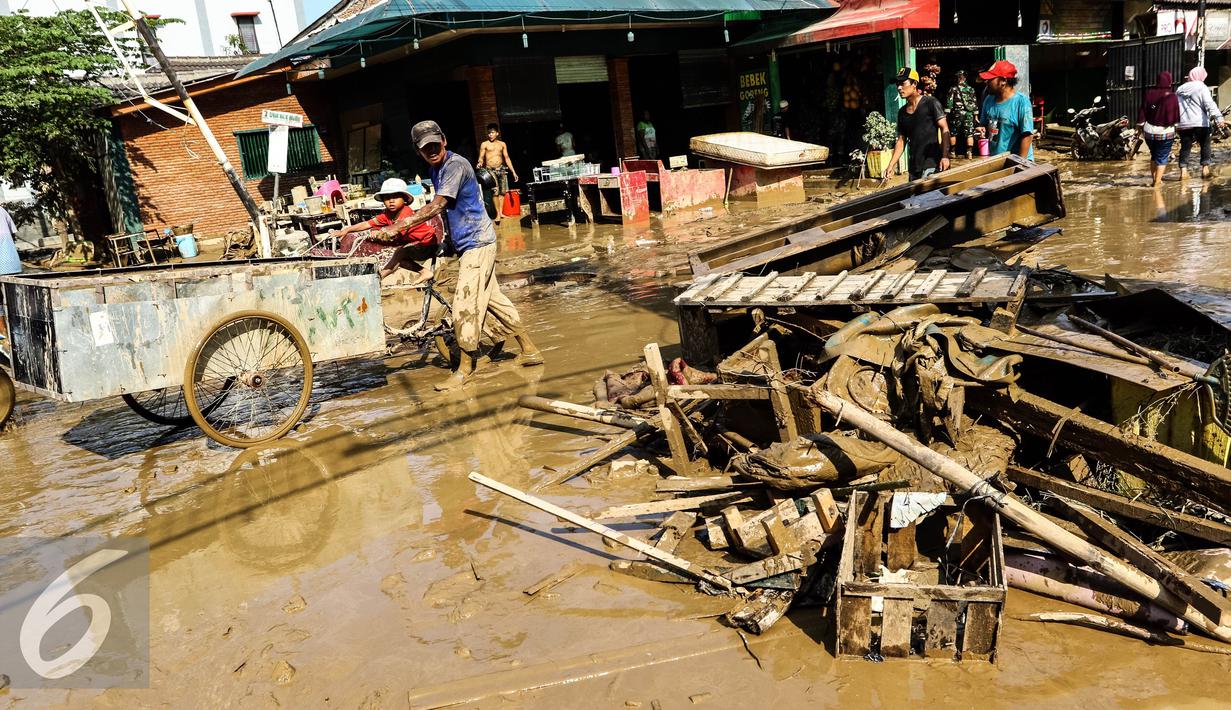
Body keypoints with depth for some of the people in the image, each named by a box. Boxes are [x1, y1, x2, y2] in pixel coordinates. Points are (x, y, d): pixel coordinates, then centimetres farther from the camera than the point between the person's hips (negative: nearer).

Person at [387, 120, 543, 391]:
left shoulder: (456, 165, -17)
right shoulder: (436, 170, 13)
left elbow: (437, 206, -25)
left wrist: (402, 224, -28)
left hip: (477, 242, -10)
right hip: (465, 243, 10)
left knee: (465, 304, -10)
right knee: (492, 298, 14)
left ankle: (464, 369, -2)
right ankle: (529, 350, 22)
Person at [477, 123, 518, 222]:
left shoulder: (502, 144, 12)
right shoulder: (484, 145, 3)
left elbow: (507, 158, 13)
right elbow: (481, 158, 1)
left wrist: (513, 172, 10)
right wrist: (480, 163, -24)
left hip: (502, 169, 4)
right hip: (491, 170, -4)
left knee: (502, 191, 2)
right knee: (495, 192, -12)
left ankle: (501, 212, 8)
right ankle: (498, 214, -8)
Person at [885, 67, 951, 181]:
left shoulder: (930, 103, -3)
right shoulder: (902, 112, 15)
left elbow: (944, 129, -7)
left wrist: (945, 156, -19)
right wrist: (891, 165, 7)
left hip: (931, 165, -6)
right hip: (913, 167, 6)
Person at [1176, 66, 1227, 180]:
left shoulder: (1180, 89, 13)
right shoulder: (1201, 88, -4)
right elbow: (1209, 104, -17)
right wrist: (1217, 116, -24)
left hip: (1183, 124, 4)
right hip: (1200, 123, -4)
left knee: (1185, 147, 5)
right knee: (1205, 145, 9)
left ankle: (1183, 170, -5)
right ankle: (1205, 168, 6)